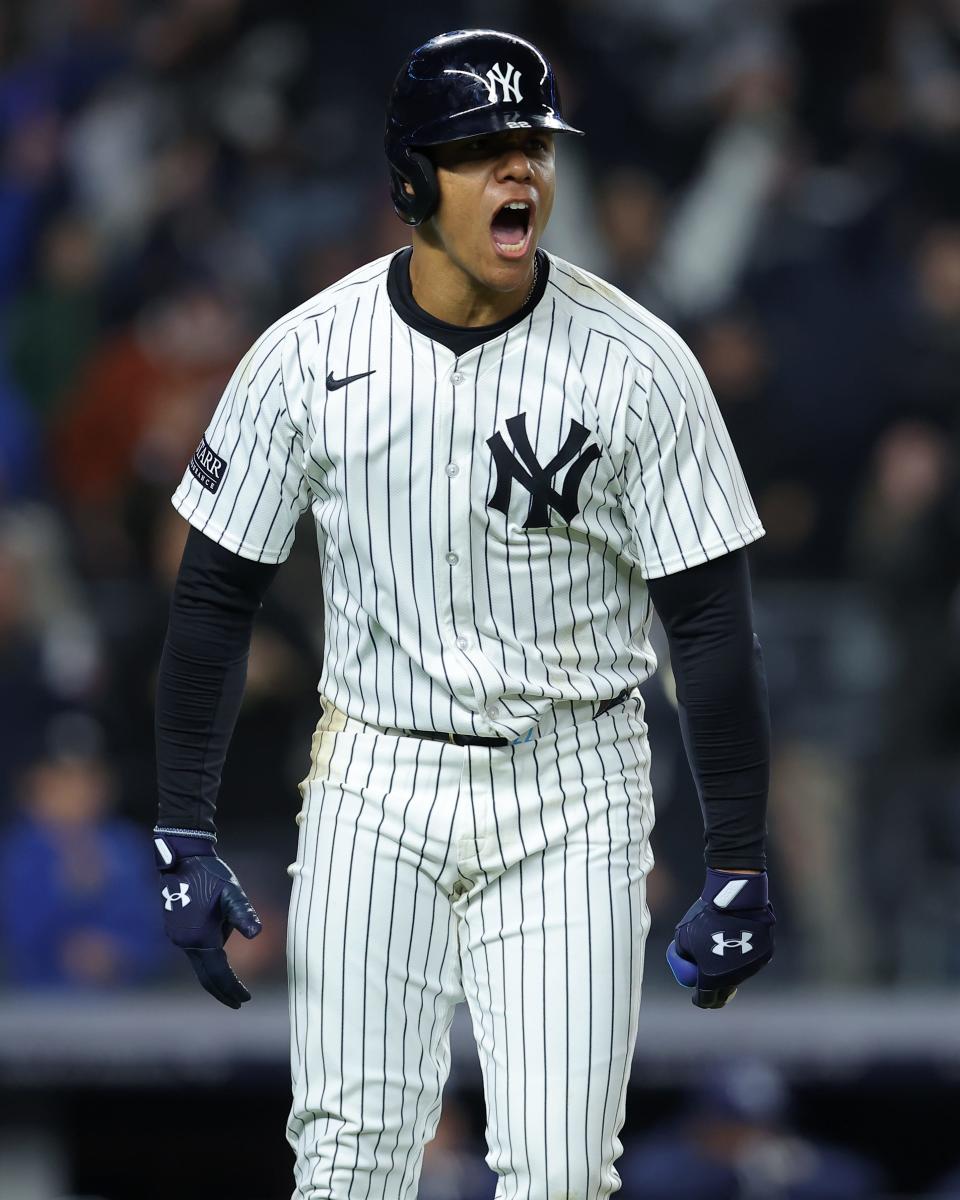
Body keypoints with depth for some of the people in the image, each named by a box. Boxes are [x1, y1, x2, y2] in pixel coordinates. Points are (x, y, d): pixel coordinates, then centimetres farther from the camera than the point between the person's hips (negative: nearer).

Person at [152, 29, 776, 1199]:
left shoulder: (635, 365, -9)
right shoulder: (308, 354, -4)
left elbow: (710, 620, -6)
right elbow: (215, 597, 3)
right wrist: (182, 837, -1)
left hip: (569, 795, -1)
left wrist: (737, 870, -9)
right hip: (374, 792, 1)